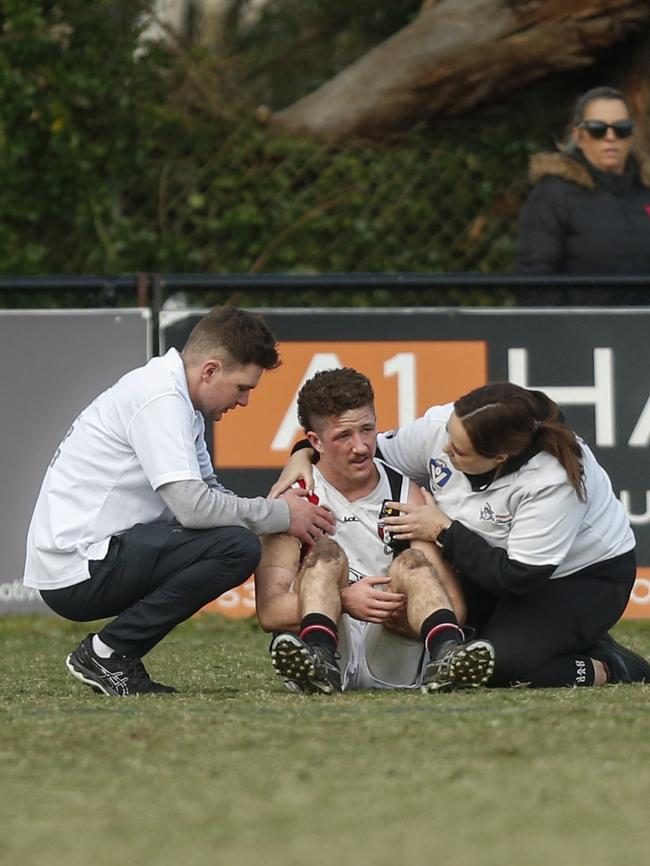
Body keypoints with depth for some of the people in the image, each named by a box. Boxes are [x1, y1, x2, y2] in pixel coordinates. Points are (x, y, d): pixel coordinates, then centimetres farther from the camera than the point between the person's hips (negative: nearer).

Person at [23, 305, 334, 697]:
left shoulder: (175, 395, 16)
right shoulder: (161, 400, -16)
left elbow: (207, 489, 18)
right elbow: (193, 505, -23)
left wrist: (282, 508, 2)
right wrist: (280, 515, -10)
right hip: (76, 572, -11)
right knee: (238, 546, -20)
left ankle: (111, 655, 7)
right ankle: (107, 654, -10)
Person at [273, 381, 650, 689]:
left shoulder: (555, 478, -36)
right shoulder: (440, 426, -19)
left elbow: (520, 576, -32)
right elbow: (378, 453, 2)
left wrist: (442, 531, -26)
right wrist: (305, 455, -12)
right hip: (494, 561, 8)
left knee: (500, 666, -28)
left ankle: (608, 668, -2)